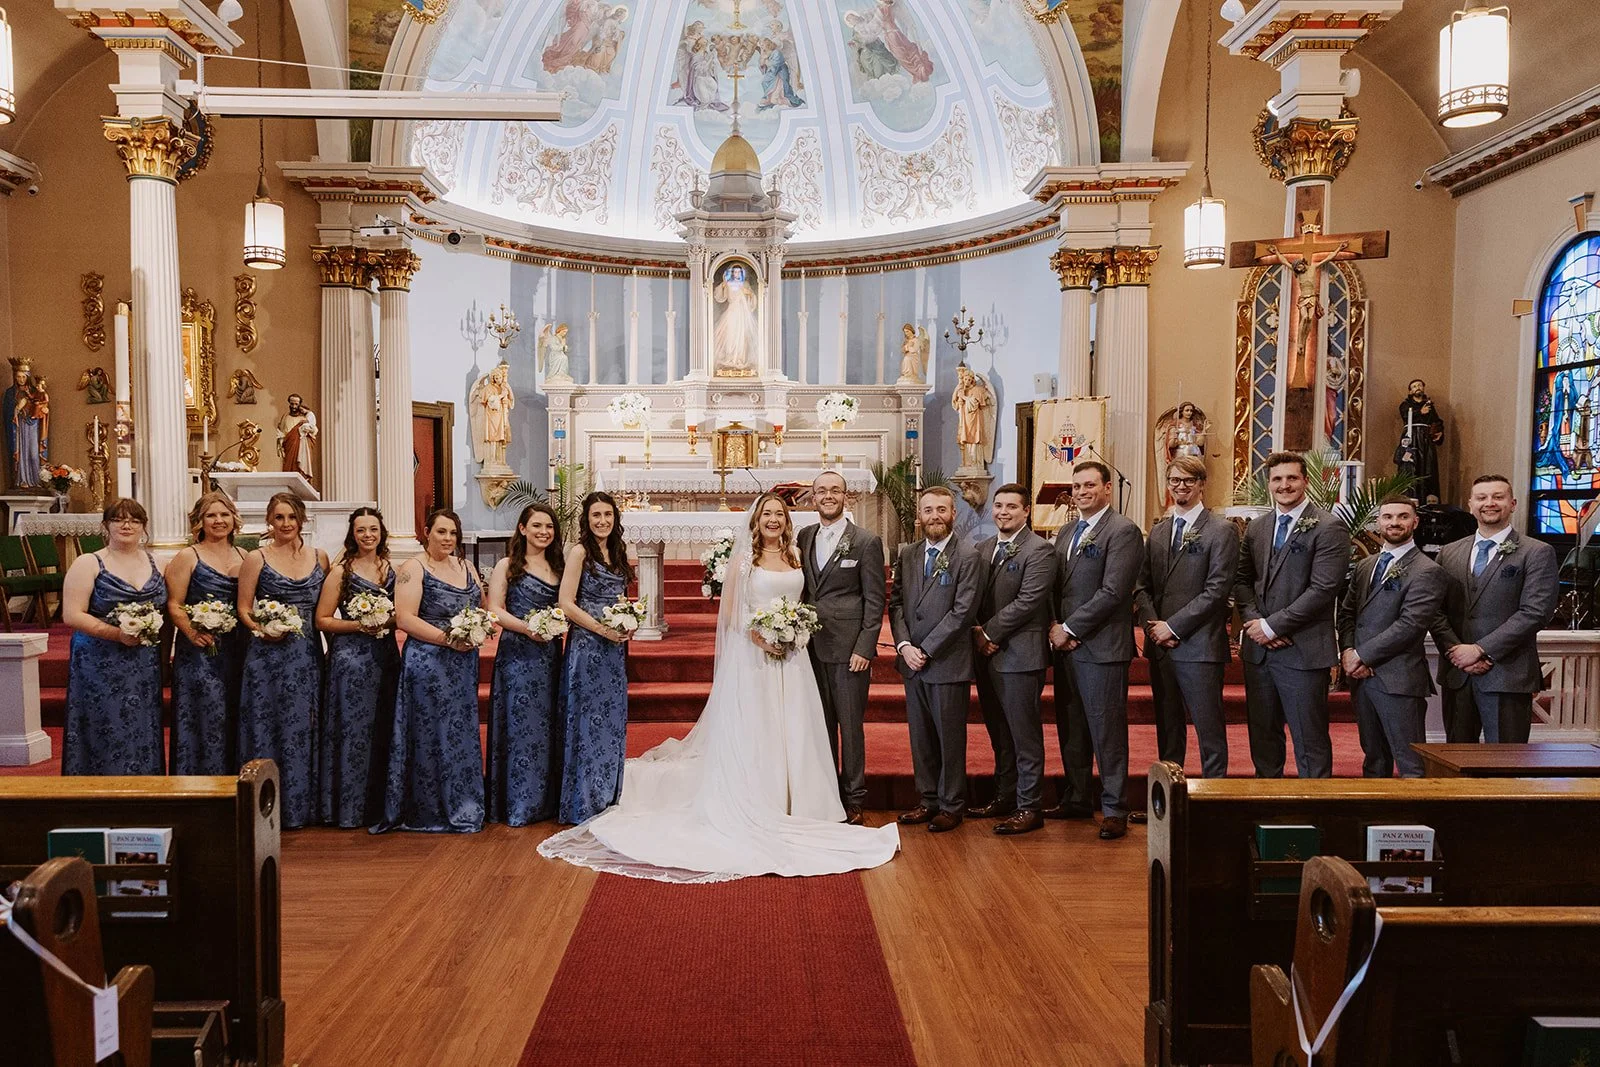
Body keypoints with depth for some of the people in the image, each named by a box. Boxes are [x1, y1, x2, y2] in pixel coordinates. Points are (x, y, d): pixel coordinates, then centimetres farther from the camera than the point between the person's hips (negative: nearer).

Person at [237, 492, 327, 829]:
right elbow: (243, 610, 0)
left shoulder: (319, 557, 10)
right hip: (268, 654, -3)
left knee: (304, 728, 6)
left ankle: (300, 805, 16)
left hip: (309, 656, 3)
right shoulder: (256, 559, 1)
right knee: (268, 726, 0)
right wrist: (262, 628, -17)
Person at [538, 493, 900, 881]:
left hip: (790, 657, 5)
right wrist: (758, 634, -16)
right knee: (753, 735, -2)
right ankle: (754, 810, 4)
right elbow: (729, 612, -3)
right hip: (753, 657, -5)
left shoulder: (795, 556, 12)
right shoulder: (743, 558, -1)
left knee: (793, 733, 7)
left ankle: (792, 806, 18)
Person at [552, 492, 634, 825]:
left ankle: (608, 798, 23)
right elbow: (566, 604, -14)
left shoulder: (617, 553, 12)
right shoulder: (579, 552, -8)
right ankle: (583, 804, 9)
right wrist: (603, 629, -17)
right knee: (586, 722, -1)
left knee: (612, 721, 12)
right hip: (586, 646, -7)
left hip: (613, 648, 7)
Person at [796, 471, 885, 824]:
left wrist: (865, 649, -11)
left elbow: (875, 601, -5)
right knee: (821, 725, 11)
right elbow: (799, 591, 14)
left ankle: (853, 799, 14)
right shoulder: (803, 538, 11)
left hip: (849, 649, -4)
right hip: (812, 648, 4)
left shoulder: (866, 542, -3)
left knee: (850, 725, 2)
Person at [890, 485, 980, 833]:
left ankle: (952, 806, 16)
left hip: (948, 663, -5)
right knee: (920, 737, 12)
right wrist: (904, 645, -7)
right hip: (912, 661, 5)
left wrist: (926, 650, -14)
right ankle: (929, 800, 24)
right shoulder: (907, 555, 10)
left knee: (950, 738, 4)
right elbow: (896, 603, 8)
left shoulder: (967, 558, -7)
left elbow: (962, 612, -13)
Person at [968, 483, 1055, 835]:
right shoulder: (983, 548, 14)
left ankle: (1029, 807, 8)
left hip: (1020, 655, -7)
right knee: (999, 734, 16)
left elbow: (1027, 601, -17)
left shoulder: (1039, 550, -9)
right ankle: (1004, 797, 27)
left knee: (1025, 735, 0)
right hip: (987, 653, 7)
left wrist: (989, 632, -13)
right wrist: (977, 632, -3)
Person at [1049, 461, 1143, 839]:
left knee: (1107, 730, -2)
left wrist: (1070, 629, -13)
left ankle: (1114, 809, 7)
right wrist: (1055, 626, 0)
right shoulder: (1066, 534, 17)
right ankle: (1076, 799, 26)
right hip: (1065, 645, 8)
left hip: (1101, 648, -7)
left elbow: (1112, 592, -16)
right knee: (1070, 730, 14)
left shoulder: (1123, 532, -8)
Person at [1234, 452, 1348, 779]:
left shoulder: (1329, 529, -8)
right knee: (1262, 736, 14)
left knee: (1310, 740, 2)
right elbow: (1242, 579, 13)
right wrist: (1254, 621, -5)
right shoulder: (1256, 528, 12)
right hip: (1258, 648, 6)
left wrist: (1273, 625, -14)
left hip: (1303, 651, -6)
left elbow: (1323, 589, -15)